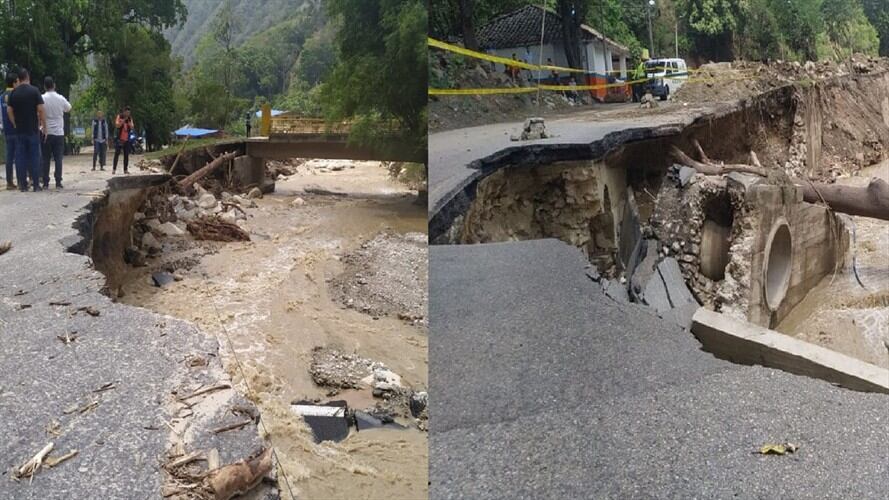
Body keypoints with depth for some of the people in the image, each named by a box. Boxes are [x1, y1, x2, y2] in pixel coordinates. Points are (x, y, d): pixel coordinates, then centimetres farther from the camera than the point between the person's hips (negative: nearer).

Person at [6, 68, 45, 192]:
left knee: (20, 157, 6)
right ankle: (36, 185, 0)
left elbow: (9, 110, 4)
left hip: (19, 130, 3)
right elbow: (41, 109, -10)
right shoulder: (34, 90, -6)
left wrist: (15, 124, 16)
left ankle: (23, 184, 5)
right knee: (34, 156, 2)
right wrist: (44, 125, -1)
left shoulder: (13, 93, 4)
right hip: (33, 130, -3)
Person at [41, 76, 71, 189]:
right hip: (59, 133, 1)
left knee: (45, 159, 5)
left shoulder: (42, 98, -8)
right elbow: (68, 108, 18)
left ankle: (45, 183, 3)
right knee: (58, 158, 4)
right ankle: (58, 182, -1)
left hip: (46, 133, -1)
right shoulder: (60, 98, -1)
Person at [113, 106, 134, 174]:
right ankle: (114, 169, -5)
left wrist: (129, 121, -11)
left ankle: (126, 169, 7)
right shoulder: (119, 116, 0)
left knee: (126, 155, 2)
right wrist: (123, 120, -16)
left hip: (126, 140, 4)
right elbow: (117, 125, -12)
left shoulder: (130, 118, 10)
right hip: (119, 139, -4)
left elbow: (132, 128, 0)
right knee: (117, 154, -7)